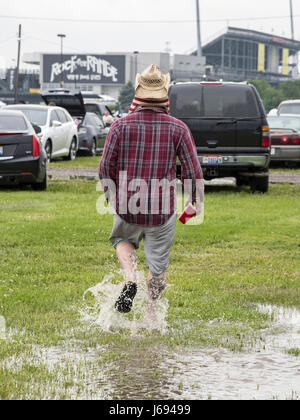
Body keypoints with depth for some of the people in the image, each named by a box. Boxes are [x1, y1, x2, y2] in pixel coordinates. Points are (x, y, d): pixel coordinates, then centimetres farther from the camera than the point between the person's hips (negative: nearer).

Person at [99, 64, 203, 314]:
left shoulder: (122, 125, -5)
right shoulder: (177, 128, -5)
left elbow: (106, 166, -2)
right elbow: (193, 170, -2)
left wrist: (111, 195, 16)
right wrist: (194, 201, 13)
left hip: (127, 207, 1)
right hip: (162, 210, -1)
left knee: (123, 240, 30)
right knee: (158, 265, 15)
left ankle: (130, 280, 5)